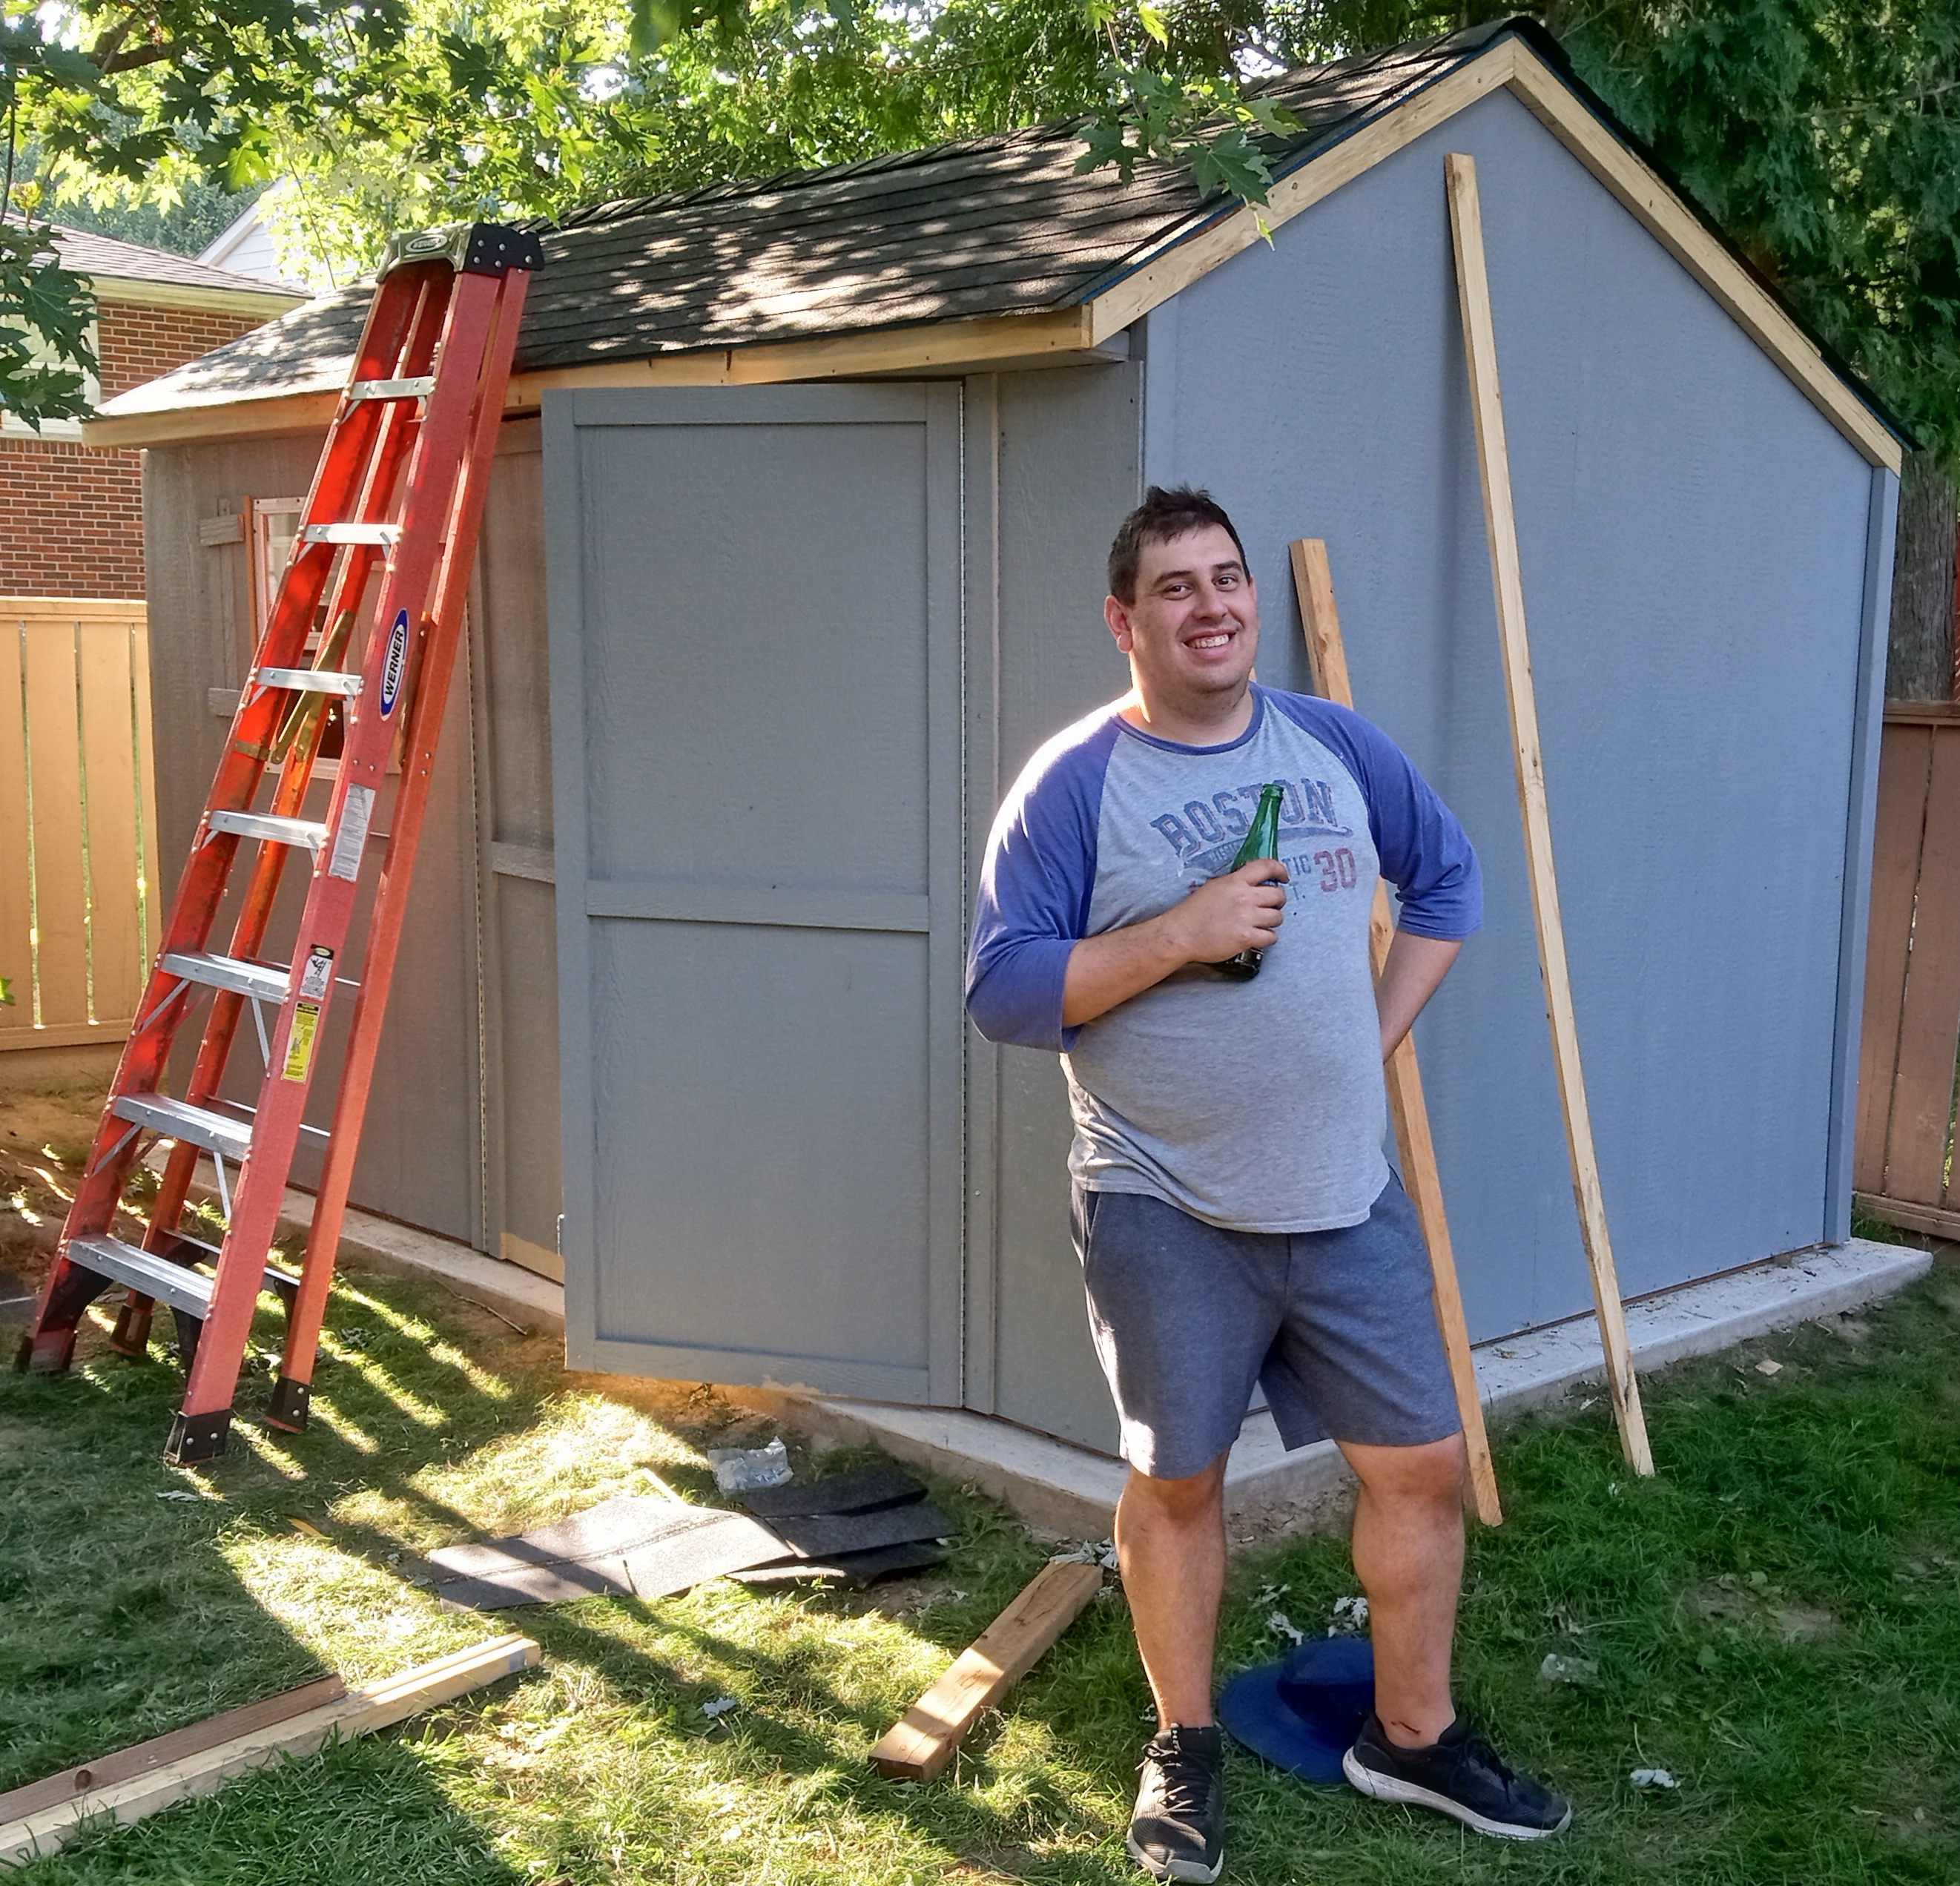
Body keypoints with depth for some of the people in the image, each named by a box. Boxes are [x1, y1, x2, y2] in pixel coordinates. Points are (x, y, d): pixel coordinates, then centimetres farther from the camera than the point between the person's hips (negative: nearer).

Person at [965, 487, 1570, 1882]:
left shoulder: (1339, 747, 4)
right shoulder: (1074, 786, -9)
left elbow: (1449, 877, 19)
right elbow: (1002, 993, -13)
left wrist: (1382, 1034, 9)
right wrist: (1180, 934, -22)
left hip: (1349, 1196, 4)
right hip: (1167, 1215, -4)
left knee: (1425, 1463, 9)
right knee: (1176, 1480, 10)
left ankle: (1414, 1735, 31)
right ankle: (1185, 1746, 31)